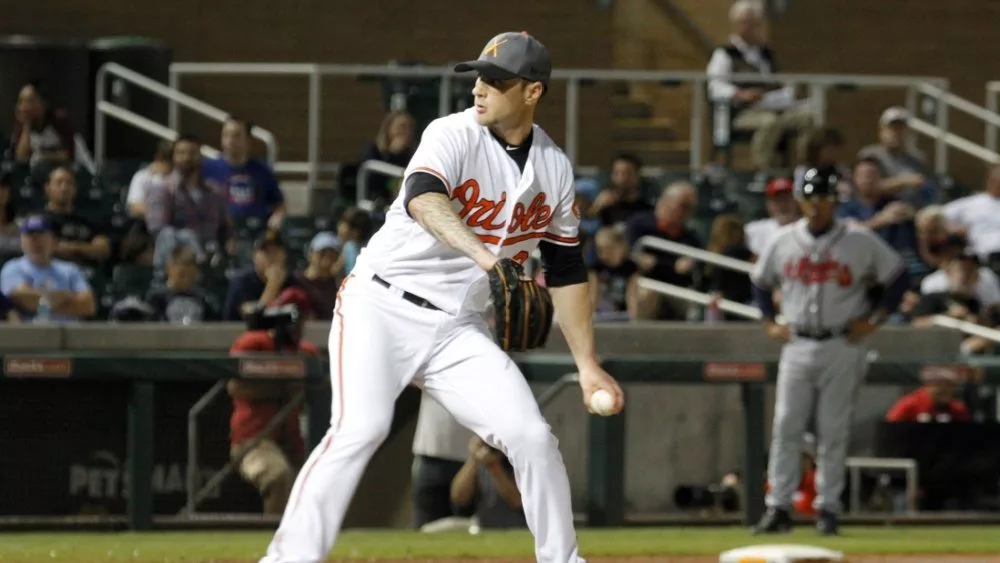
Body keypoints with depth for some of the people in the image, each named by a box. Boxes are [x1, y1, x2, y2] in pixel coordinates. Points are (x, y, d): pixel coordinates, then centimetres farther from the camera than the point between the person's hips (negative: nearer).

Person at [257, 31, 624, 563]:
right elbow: (422, 198, -34)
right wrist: (482, 254, -52)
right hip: (382, 308, -5)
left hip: (458, 328, 5)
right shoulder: (454, 136, -12)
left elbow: (566, 270, 14)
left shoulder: (554, 167, 5)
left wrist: (587, 365, 10)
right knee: (360, 428, -24)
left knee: (531, 435, -5)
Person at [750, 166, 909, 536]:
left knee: (834, 432, 0)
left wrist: (875, 320, -2)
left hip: (841, 348, -2)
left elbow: (898, 277, 4)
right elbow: (760, 281, 21)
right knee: (786, 428, -4)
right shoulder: (783, 242, 5)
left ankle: (828, 509, 6)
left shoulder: (859, 242, -4)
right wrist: (769, 323, 11)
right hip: (797, 345, 2)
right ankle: (778, 508, -3)